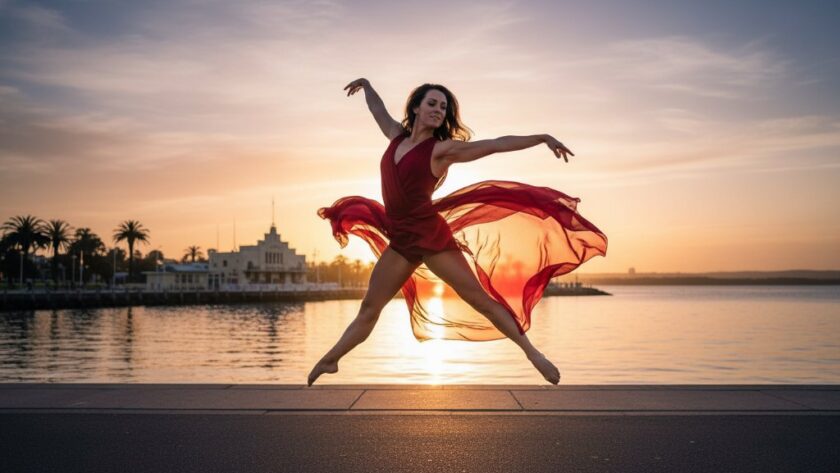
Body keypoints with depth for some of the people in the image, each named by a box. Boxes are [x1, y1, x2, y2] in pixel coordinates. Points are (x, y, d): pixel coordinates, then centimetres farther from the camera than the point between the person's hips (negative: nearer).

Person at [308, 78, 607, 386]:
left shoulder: (442, 149, -6)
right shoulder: (396, 135, 9)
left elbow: (498, 144, -7)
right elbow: (377, 106, 29)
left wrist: (542, 138, -9)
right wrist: (366, 85, 46)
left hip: (432, 236, -5)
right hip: (399, 241, 5)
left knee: (480, 298, -6)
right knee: (369, 309, 11)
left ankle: (532, 354, -1)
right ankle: (328, 361, 21)